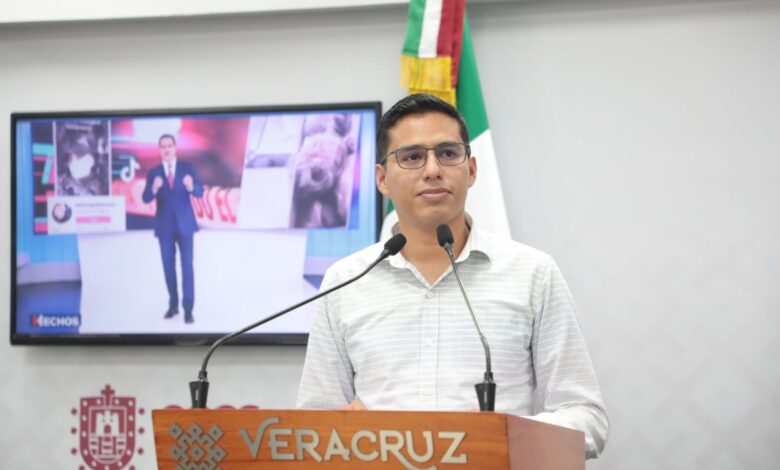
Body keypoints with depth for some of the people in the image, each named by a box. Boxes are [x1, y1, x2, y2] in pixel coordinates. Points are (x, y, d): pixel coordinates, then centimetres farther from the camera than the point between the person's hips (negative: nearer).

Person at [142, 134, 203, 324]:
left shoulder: (187, 168, -1)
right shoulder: (154, 172, 1)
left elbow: (200, 192, -11)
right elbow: (146, 199, -10)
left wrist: (191, 186, -34)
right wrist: (154, 189, -32)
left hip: (184, 223, -2)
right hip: (165, 225, 2)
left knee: (187, 265, -6)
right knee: (168, 266, 8)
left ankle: (188, 309, -6)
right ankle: (173, 304, 19)